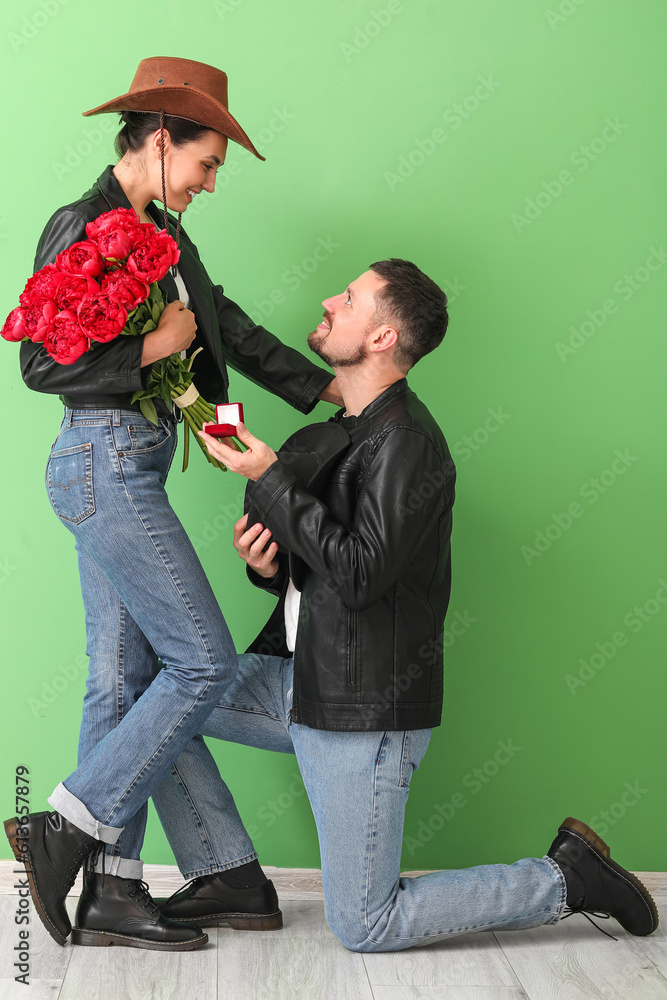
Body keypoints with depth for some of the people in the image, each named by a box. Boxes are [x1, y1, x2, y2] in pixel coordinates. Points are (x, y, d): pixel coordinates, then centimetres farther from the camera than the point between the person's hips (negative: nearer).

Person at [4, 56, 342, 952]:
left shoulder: (160, 231, 16)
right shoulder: (82, 227, -10)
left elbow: (231, 328, 17)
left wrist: (332, 389, 16)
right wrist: (155, 346, -16)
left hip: (127, 471, 9)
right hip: (105, 464, -9)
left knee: (125, 679, 9)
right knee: (204, 662, -7)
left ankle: (113, 893, 17)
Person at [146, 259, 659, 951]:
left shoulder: (407, 441, -17)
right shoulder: (340, 434, 13)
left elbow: (360, 574, -25)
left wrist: (268, 478, -21)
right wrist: (267, 564, -3)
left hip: (367, 708, -9)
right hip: (298, 679, 9)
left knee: (365, 927, -3)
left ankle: (566, 877, 10)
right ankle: (229, 879, 12)